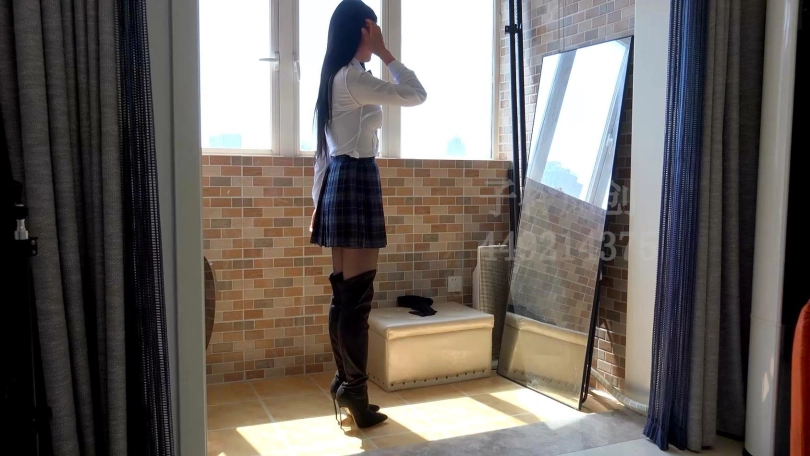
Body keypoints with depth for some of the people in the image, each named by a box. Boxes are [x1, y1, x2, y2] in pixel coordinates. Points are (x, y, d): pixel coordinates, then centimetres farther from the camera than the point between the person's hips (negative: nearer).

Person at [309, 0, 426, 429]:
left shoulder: (333, 78, 18)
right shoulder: (354, 77, -11)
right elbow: (416, 94, -10)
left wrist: (319, 198, 21)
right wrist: (385, 53, -1)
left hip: (337, 182, 10)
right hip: (357, 182, -10)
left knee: (342, 292, 13)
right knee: (357, 296, -5)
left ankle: (344, 381, 23)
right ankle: (354, 393, 4)